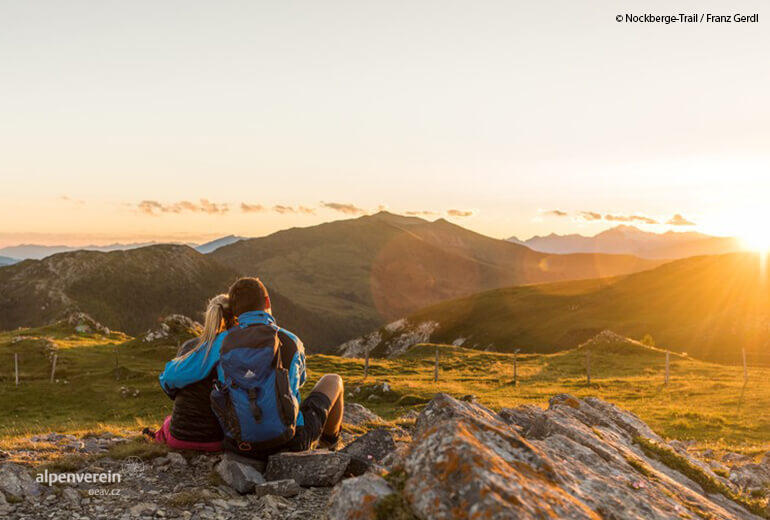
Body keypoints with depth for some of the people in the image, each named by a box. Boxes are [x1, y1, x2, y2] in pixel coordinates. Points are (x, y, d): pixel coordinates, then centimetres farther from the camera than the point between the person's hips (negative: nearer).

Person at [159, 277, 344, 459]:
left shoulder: (222, 343, -6)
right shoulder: (292, 343, -8)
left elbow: (171, 378, 0)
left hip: (243, 445, 2)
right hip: (292, 441, -2)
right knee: (332, 381, 22)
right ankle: (329, 442, 47)